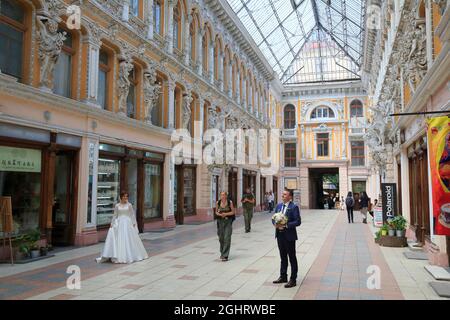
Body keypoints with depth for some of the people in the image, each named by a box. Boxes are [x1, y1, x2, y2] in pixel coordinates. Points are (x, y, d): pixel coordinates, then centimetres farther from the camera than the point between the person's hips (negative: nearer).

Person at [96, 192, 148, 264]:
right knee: (118, 239, -3)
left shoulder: (129, 205, 3)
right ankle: (118, 256, 3)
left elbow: (132, 214, 3)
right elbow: (115, 215, 8)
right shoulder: (117, 206, 5)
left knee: (128, 239, -1)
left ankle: (128, 255, 11)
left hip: (127, 223, -1)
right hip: (119, 223, 1)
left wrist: (134, 223, -4)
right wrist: (112, 224, 2)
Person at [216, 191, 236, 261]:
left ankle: (225, 256, -9)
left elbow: (233, 212, -2)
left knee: (227, 238, -10)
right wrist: (219, 214, -14)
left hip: (228, 221, -3)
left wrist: (226, 214, -18)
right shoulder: (218, 202, -1)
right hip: (220, 221, 3)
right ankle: (222, 253, 33)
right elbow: (216, 212, 8)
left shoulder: (230, 202, -8)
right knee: (221, 238, 11)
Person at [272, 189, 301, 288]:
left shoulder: (294, 207, -11)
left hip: (289, 235, -7)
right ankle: (283, 277, 30)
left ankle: (293, 280, 12)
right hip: (279, 234, 7)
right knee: (283, 257, 18)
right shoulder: (279, 206, 10)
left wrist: (286, 225, -22)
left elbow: (298, 221, -15)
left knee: (292, 258, 4)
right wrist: (275, 224, -6)